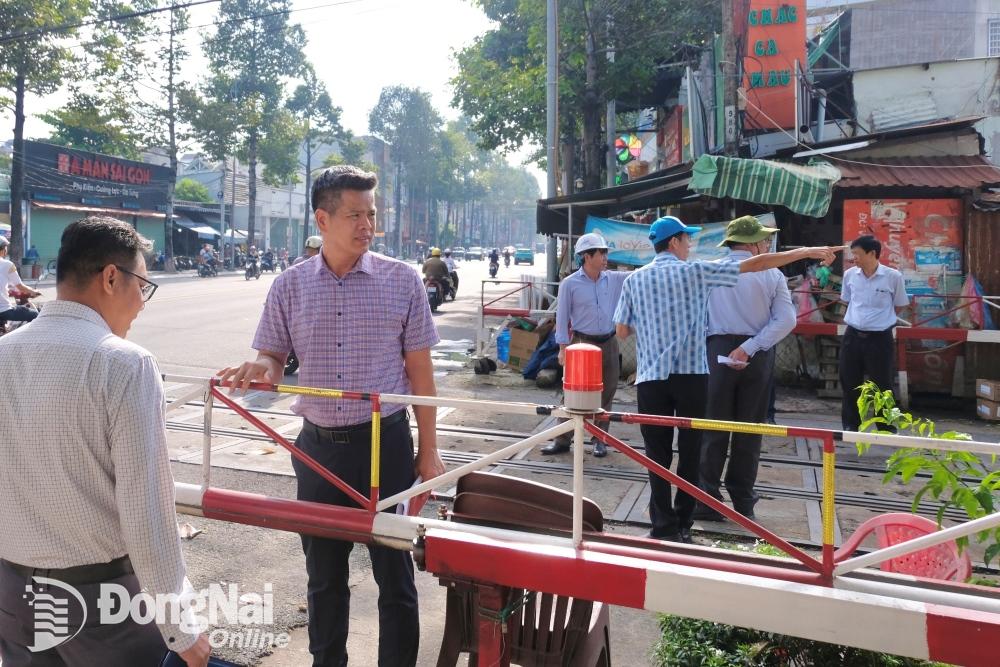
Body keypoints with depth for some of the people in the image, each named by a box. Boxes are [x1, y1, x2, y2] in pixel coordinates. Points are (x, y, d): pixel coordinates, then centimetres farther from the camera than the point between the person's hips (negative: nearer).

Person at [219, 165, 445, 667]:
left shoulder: (401, 280, -4)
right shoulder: (290, 286, 2)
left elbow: (419, 372, 0)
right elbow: (273, 359, 9)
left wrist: (428, 451, 0)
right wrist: (261, 370, -16)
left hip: (386, 442, -2)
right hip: (317, 446, 2)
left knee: (394, 571, 9)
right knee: (324, 573, 17)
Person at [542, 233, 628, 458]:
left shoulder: (614, 279, 4)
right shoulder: (570, 284, -6)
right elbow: (562, 317, -3)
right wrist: (563, 347, -6)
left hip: (609, 343, 4)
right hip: (582, 343, -4)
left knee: (606, 393, 9)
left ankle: (599, 438, 22)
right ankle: (562, 439, 7)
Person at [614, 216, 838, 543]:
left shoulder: (634, 280, 5)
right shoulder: (694, 271, -1)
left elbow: (622, 330, 7)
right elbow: (754, 264, -1)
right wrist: (806, 252, 5)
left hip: (650, 377, 2)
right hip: (691, 374, -1)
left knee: (658, 454, 5)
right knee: (689, 452, 9)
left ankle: (663, 526, 6)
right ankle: (682, 525, 14)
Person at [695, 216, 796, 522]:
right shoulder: (771, 274, -2)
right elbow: (786, 320, -10)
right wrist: (749, 348, -14)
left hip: (718, 351, 0)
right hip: (758, 356, 1)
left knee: (713, 428, 5)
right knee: (749, 430, 10)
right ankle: (743, 502, 17)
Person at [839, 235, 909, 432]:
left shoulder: (893, 276, -9)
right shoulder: (850, 274, 1)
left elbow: (900, 306, 4)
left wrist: (881, 319, 8)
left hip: (880, 338, -3)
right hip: (852, 336, 4)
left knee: (882, 386, 4)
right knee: (849, 383, 10)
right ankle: (850, 426, 23)